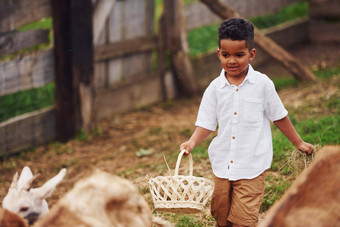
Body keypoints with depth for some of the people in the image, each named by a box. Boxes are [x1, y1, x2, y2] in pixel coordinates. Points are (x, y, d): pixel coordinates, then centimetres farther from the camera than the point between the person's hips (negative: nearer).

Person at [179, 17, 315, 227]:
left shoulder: (262, 84, -5)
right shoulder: (215, 88, 0)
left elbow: (279, 116, 7)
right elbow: (206, 123, 1)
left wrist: (299, 143, 13)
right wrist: (193, 141, -17)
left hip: (252, 166, -3)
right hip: (222, 163, 3)